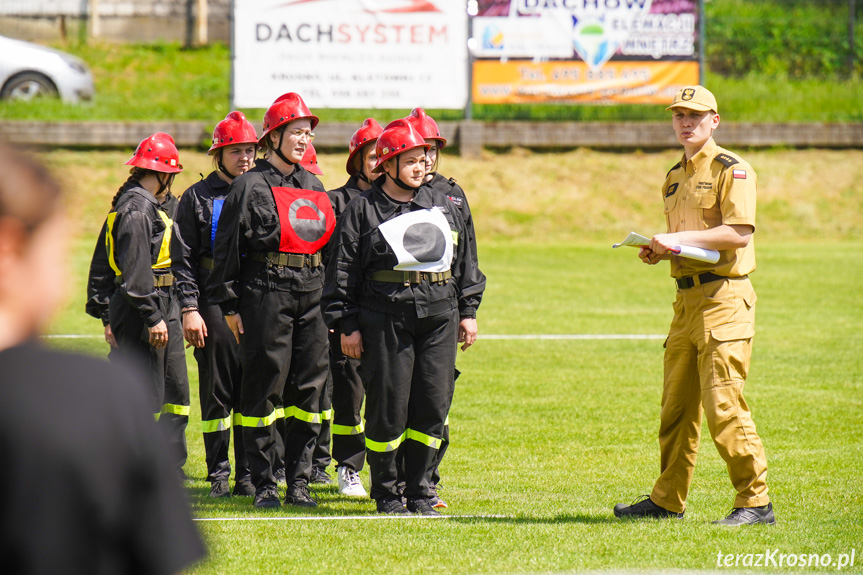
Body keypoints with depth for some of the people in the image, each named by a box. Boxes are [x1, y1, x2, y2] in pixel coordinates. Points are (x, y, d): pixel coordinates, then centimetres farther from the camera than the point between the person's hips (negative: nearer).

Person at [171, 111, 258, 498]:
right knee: (217, 391, 1)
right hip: (214, 302, -2)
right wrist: (189, 309, -8)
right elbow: (182, 258, 1)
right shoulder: (198, 197, 4)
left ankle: (248, 474, 9)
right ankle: (219, 474, 7)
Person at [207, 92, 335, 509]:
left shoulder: (313, 186, 17)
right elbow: (227, 248, -3)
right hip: (265, 294, -6)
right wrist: (230, 304, -8)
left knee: (309, 388, 4)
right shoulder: (251, 186, -2)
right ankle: (264, 484, 4)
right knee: (264, 387, -2)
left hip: (312, 293, 6)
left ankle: (299, 481, 11)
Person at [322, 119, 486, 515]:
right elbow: (342, 271, 1)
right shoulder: (363, 211, 2)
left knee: (433, 406, 1)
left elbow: (464, 263, 22)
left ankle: (419, 492, 12)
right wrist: (347, 325, -3)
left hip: (439, 319, 4)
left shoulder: (442, 206, 15)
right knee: (388, 407, -2)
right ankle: (385, 493, 11)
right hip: (385, 322, -4)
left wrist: (468, 311, 16)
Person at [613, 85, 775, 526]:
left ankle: (756, 502, -11)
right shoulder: (675, 178, 20)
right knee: (676, 406, 12)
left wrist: (680, 239, -18)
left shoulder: (731, 170, -6)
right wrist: (658, 251, 8)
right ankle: (668, 501, 20)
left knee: (723, 404, -14)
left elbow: (739, 233, -18)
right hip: (686, 300, 9)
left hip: (723, 299, -9)